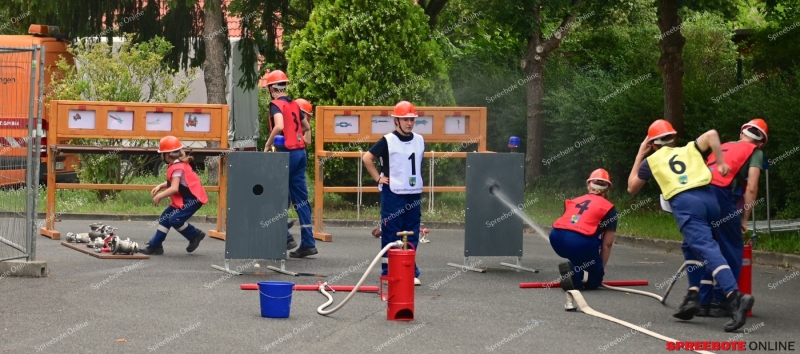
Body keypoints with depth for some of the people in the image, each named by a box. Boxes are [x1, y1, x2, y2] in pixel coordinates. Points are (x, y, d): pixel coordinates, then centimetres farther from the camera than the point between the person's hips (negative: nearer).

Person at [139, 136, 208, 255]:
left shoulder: (177, 168, -22)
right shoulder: (179, 164, 7)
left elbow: (174, 188, -30)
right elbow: (173, 182, 16)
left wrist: (159, 196, -21)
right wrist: (160, 186, 2)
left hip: (193, 198, -11)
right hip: (182, 199, 11)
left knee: (175, 219, -21)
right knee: (165, 218, 10)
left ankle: (195, 235, 1)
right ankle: (155, 245, 16)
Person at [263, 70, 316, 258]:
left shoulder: (276, 104, -9)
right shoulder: (294, 104, 13)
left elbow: (279, 126, -25)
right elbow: (306, 127, 23)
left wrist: (268, 144, -14)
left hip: (286, 153, -7)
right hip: (300, 152, 7)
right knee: (301, 198, 8)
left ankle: (285, 237, -3)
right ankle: (308, 243, 7)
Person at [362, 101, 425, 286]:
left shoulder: (420, 140, 8)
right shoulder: (388, 141, -7)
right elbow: (367, 158, -7)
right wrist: (379, 178, -6)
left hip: (414, 194, 5)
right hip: (392, 194, -5)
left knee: (412, 234, 8)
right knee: (391, 233, 0)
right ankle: (388, 272, 6)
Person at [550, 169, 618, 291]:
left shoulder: (575, 201, 27)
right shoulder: (609, 208, 15)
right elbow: (607, 244, 12)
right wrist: (601, 267, 25)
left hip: (556, 237, 5)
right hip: (580, 242, -5)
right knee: (596, 278, 15)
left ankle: (573, 272, 17)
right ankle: (576, 275, -16)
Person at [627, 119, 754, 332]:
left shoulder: (651, 160, 23)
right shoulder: (690, 149, 28)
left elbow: (632, 188, 35)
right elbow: (711, 134, 9)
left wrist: (640, 155, 40)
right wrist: (721, 163, 10)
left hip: (684, 203, -4)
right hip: (709, 199, 4)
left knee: (707, 249, -17)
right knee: (692, 247, 25)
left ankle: (735, 297, -37)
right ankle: (693, 297, 11)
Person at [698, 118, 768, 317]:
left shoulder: (724, 147, 32)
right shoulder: (755, 152, 15)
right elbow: (751, 188, 2)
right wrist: (744, 220, 9)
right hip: (722, 196, -6)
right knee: (732, 250, 9)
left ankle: (703, 302, 16)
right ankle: (719, 302, 7)